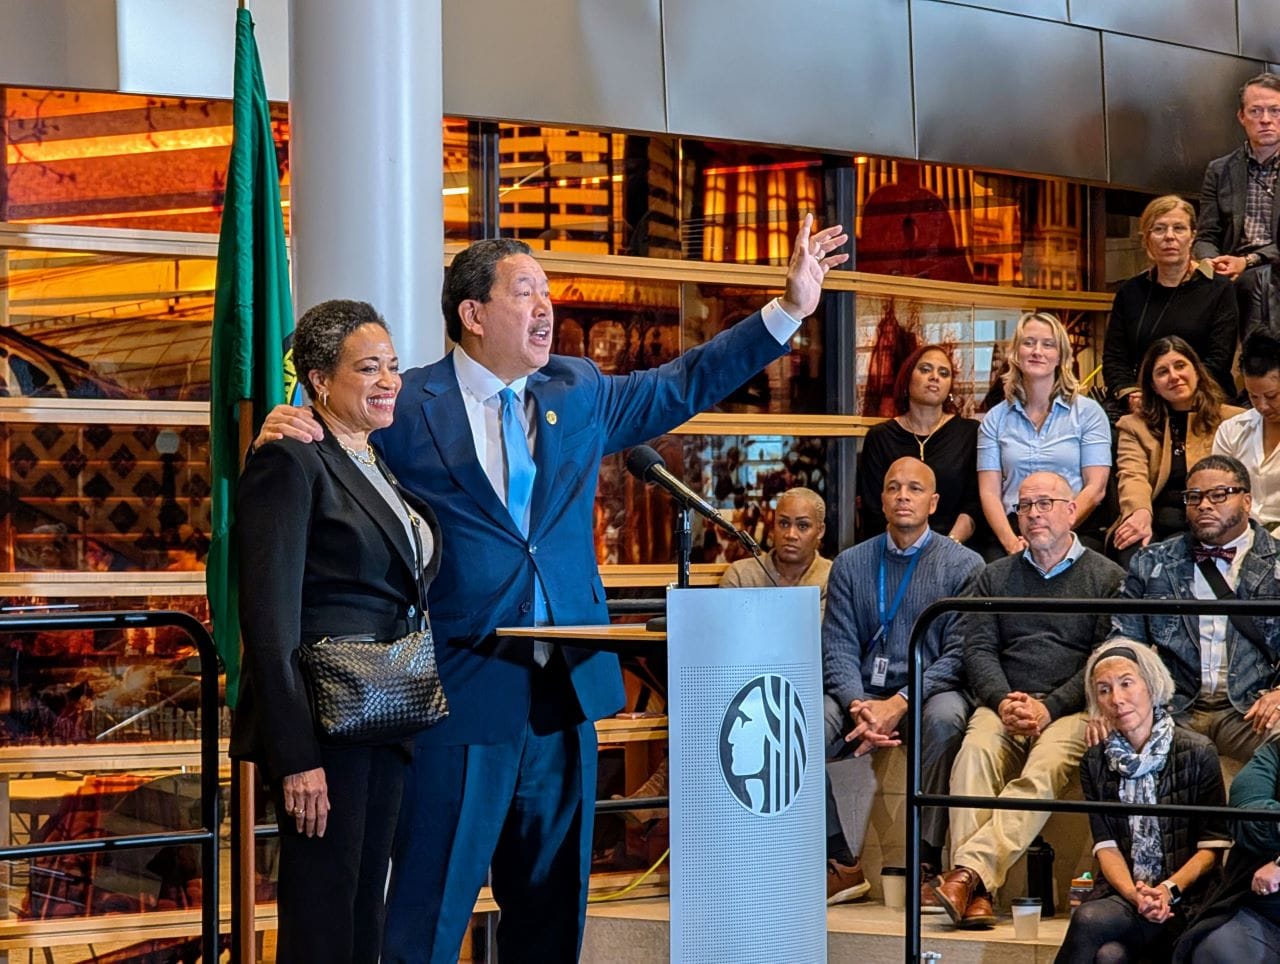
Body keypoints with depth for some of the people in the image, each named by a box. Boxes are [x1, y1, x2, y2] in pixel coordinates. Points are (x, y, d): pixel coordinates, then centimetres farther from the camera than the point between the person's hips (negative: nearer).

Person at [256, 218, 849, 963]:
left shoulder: (578, 393, 11)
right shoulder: (408, 408, -4)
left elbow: (685, 385, 20)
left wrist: (791, 308, 17)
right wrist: (288, 433, -20)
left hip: (566, 687, 6)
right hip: (464, 696, -5)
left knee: (552, 904, 14)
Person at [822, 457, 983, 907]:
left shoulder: (963, 565, 3)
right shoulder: (851, 564, 13)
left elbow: (959, 653, -6)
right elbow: (838, 648, 5)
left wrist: (900, 703, -20)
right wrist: (858, 706, -16)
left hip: (931, 690, -3)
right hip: (864, 693, 3)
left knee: (945, 717, -37)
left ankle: (927, 863, -28)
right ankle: (842, 862, -18)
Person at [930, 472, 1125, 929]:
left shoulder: (1107, 577, 10)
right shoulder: (995, 576, 21)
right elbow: (978, 649, 10)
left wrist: (1049, 707, -12)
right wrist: (1003, 700, -10)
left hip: (1072, 709, -2)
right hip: (1003, 706, 2)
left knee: (1044, 769, -34)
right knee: (975, 753, -31)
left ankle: (969, 870, -48)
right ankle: (975, 892, -44)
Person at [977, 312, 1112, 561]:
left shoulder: (1088, 412, 10)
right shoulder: (996, 419, 16)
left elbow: (1095, 488, 2)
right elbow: (989, 492, 8)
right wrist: (1011, 541, -11)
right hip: (1012, 532, 1)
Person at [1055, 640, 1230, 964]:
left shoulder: (1198, 753, 0)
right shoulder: (1095, 763, 11)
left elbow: (1213, 846, -1)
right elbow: (1105, 844, 4)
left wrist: (1169, 889, -17)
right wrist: (1133, 894, -16)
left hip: (1186, 899, -3)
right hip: (1121, 894, 3)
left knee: (1089, 920, -31)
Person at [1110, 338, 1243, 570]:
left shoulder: (1234, 421, 16)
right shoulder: (1134, 426, 20)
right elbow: (1132, 477, 2)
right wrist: (1141, 513, -22)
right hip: (1153, 523, 1)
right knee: (1133, 557, -34)